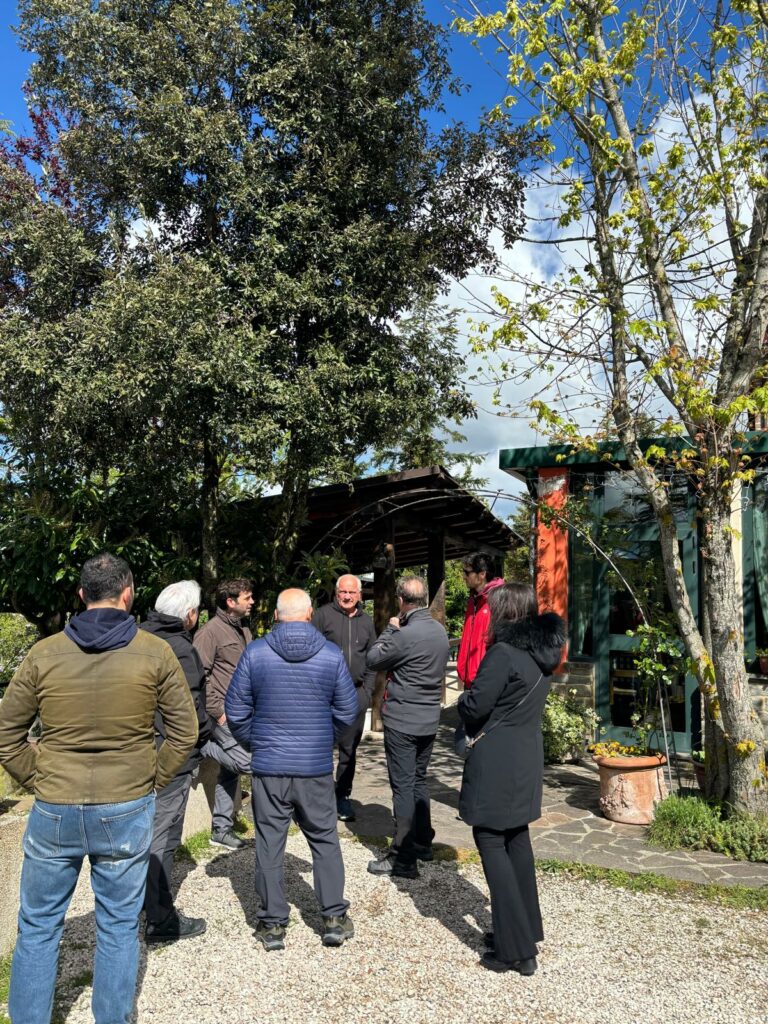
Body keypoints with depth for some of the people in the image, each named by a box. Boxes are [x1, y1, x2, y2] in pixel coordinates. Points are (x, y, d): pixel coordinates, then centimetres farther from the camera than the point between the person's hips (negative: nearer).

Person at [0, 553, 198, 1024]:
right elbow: (185, 731, -4)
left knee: (38, 928, 19)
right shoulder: (155, 653, -7)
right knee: (119, 928, 16)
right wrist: (152, 781, 6)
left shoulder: (44, 654, -4)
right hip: (128, 812, -1)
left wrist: (39, 781, 9)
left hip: (53, 812, 1)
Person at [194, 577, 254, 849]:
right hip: (225, 714, -8)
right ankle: (202, 747, 4)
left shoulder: (243, 630, 15)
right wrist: (217, 711, -17)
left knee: (230, 770, 12)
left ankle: (221, 829, 21)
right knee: (246, 761, -15)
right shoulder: (210, 631, -13)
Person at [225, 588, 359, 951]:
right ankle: (334, 918, 21)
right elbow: (348, 711, 0)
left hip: (268, 767, 0)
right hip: (316, 768, 1)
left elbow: (235, 711, -2)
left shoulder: (255, 652, -8)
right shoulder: (331, 654, -7)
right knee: (325, 840, 16)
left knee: (269, 844, 12)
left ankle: (272, 925, 20)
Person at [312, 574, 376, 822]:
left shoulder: (366, 621, 13)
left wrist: (368, 690, 7)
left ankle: (343, 797, 21)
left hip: (356, 694, 4)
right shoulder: (323, 615, -1)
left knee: (349, 749, 10)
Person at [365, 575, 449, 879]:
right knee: (418, 781, 20)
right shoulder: (440, 631, 4)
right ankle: (422, 842, 31)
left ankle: (404, 858, 4)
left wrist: (390, 629, 1)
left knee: (403, 786, -1)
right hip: (429, 720, 8)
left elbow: (372, 659, -10)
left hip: (402, 721, -8)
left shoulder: (406, 634, -21)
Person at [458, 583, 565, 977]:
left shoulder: (503, 653, -21)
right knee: (516, 839, 20)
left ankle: (515, 950, 6)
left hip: (497, 762, -9)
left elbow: (475, 707, -19)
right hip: (528, 756, 9)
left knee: (491, 843, 1)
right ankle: (528, 929, 32)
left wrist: (464, 698, 2)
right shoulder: (541, 651, 6)